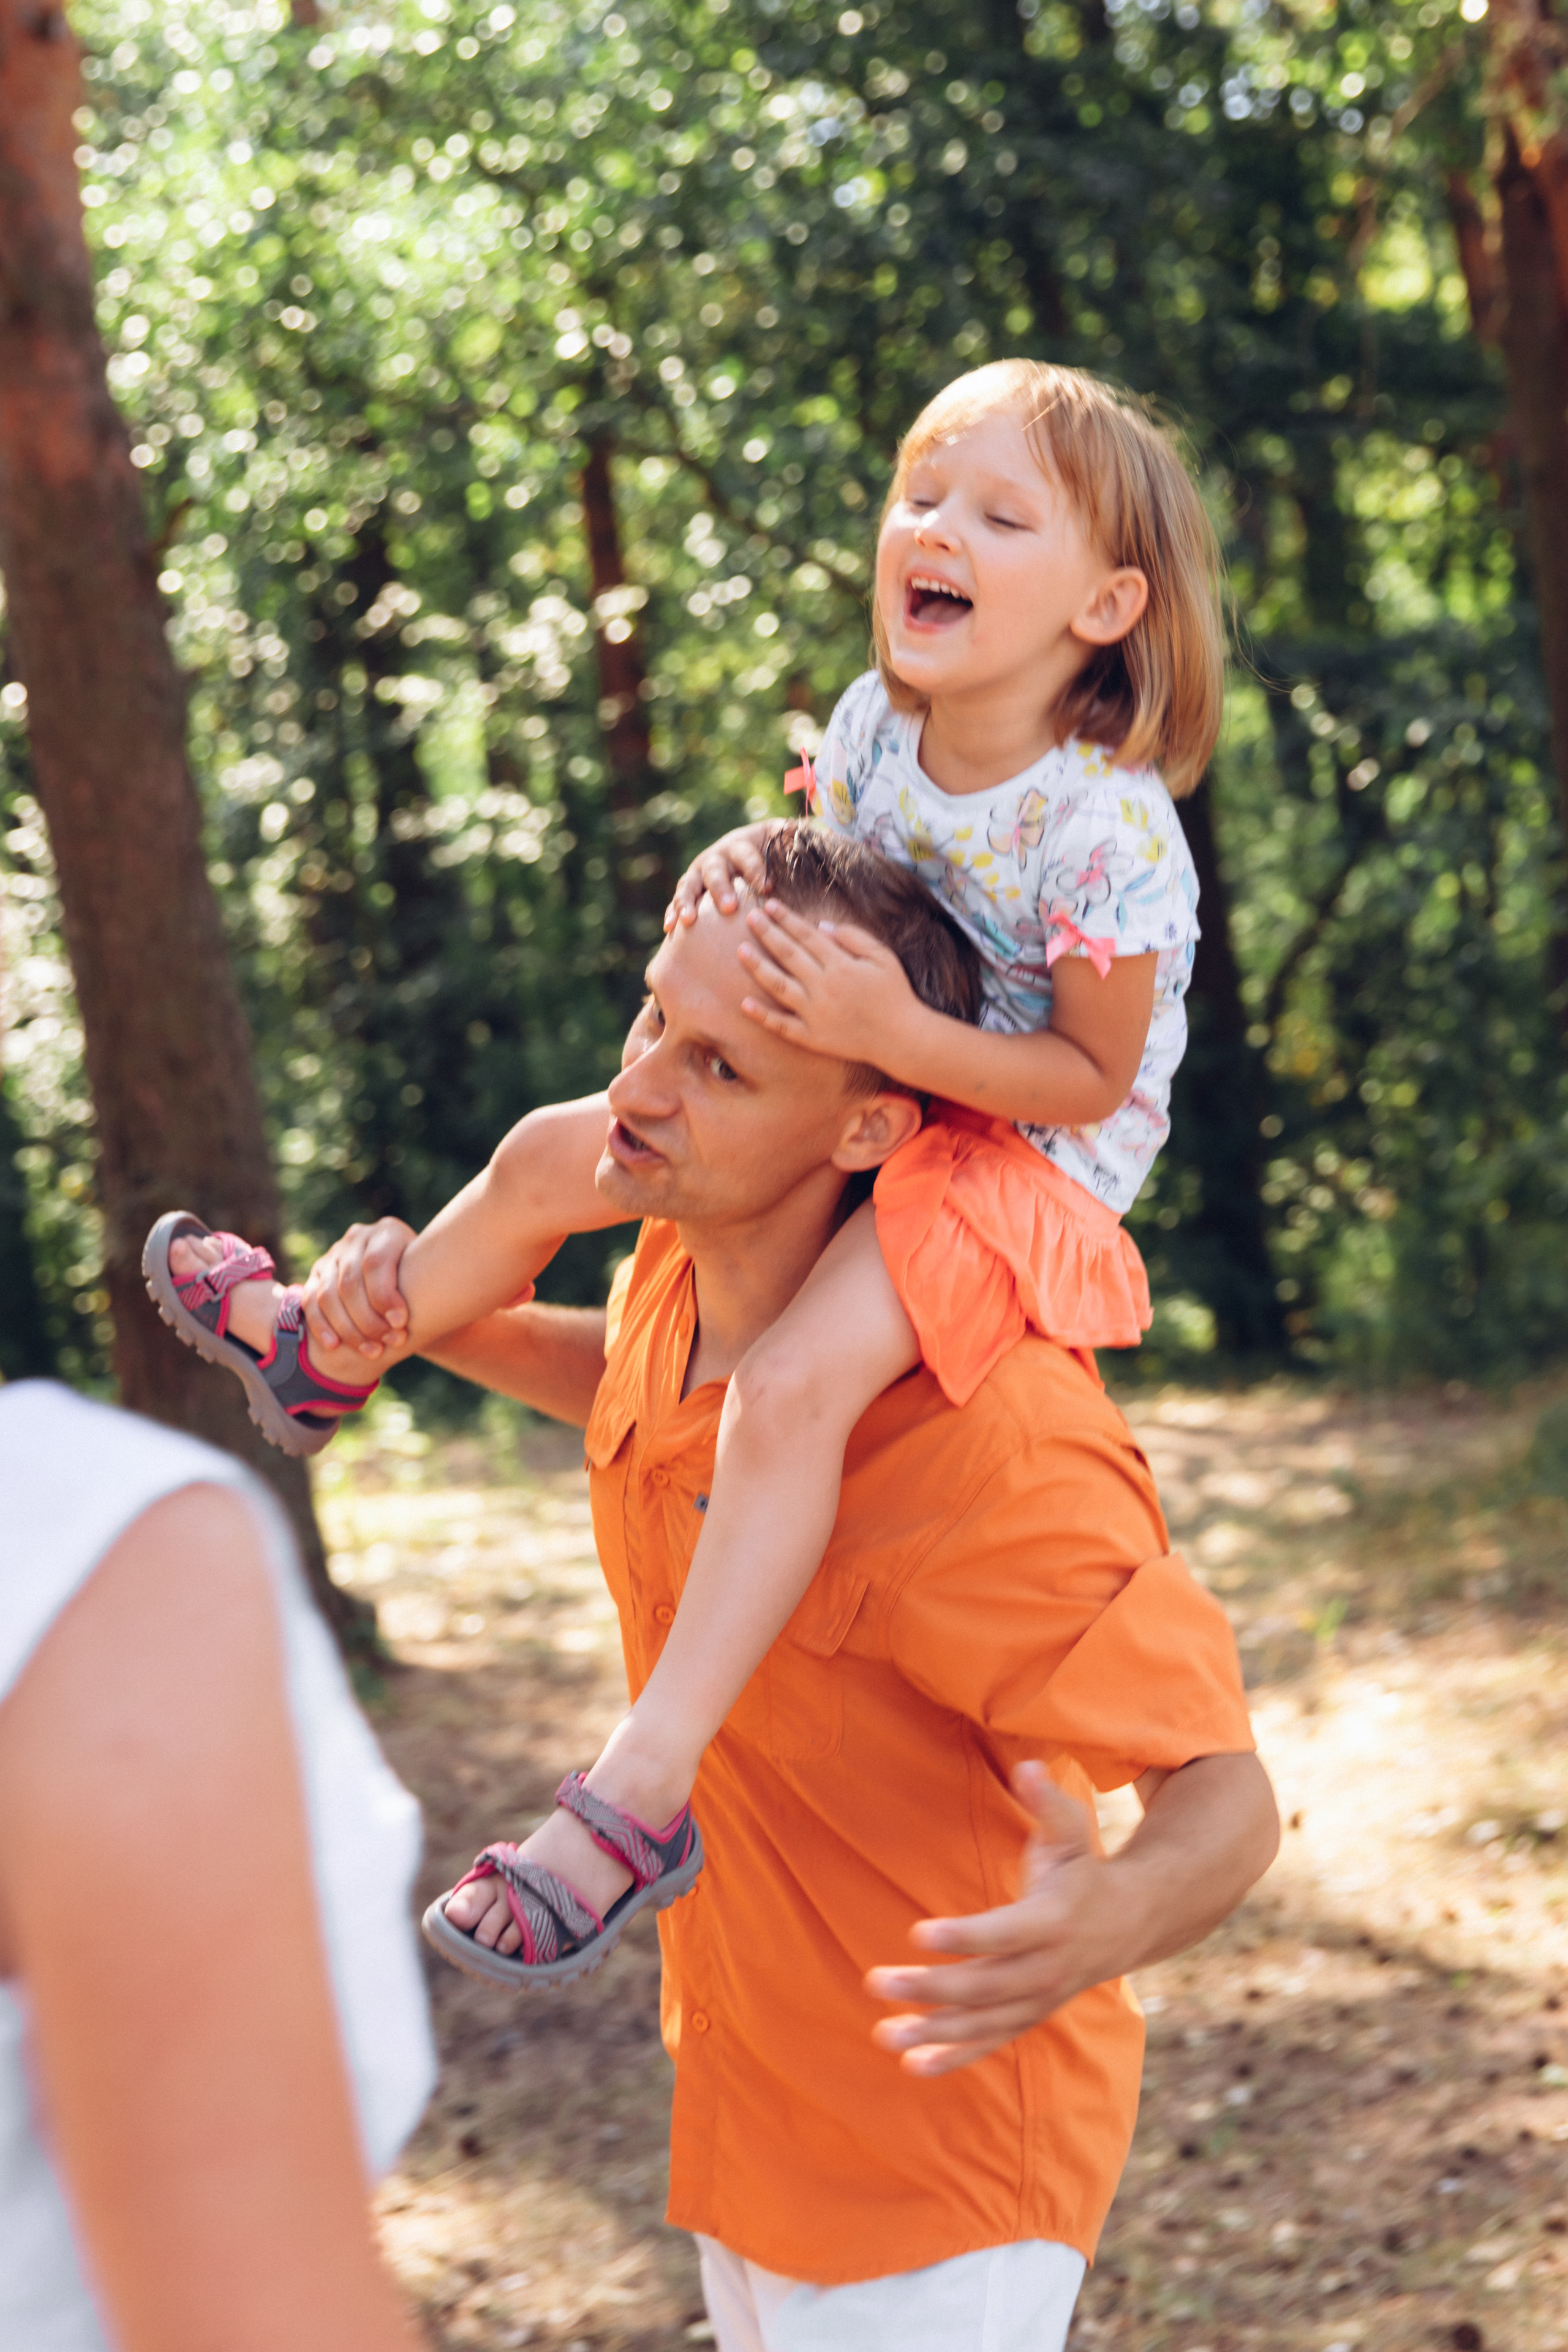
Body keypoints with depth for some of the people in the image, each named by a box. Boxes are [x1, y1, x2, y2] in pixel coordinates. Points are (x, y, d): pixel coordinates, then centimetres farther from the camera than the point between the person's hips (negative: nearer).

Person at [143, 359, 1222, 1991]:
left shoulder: (1106, 831, -27)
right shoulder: (870, 727, -6)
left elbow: (1094, 1077, -23)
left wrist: (895, 1030, -36)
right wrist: (747, 875, -12)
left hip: (1027, 1156, -8)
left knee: (791, 1386, -33)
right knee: (549, 1159, 11)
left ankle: (642, 1792, -30)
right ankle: (328, 1349, 41)